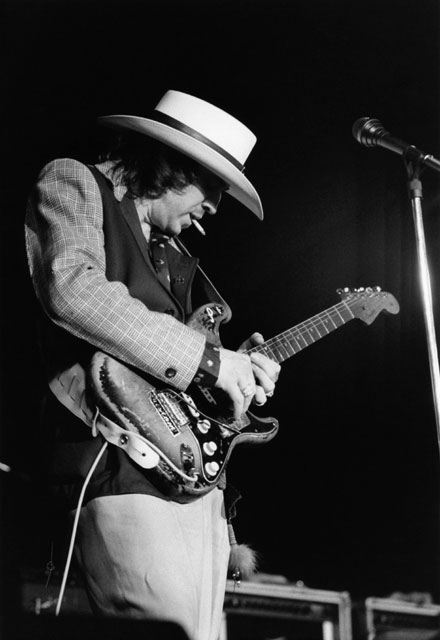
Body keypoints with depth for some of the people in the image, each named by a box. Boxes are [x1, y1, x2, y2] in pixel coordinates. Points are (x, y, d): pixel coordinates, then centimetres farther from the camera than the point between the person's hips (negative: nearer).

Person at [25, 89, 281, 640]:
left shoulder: (172, 253, 28)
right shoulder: (73, 182, 5)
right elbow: (71, 289, -16)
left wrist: (238, 369, 11)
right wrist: (205, 357, -15)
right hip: (123, 462, -9)